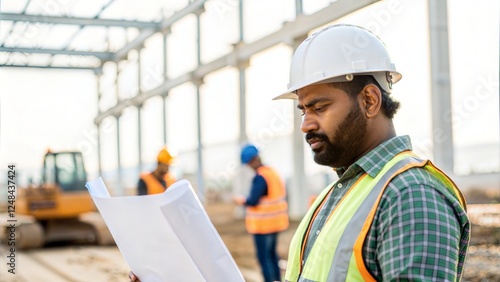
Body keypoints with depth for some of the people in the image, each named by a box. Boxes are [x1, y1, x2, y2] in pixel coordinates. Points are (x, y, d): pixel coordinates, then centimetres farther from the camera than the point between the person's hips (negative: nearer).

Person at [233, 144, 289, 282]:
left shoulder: (260, 178, -18)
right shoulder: (273, 172, 10)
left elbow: (253, 201, -22)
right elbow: (282, 195, 16)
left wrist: (242, 200, -5)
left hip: (263, 224, -10)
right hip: (274, 222, 10)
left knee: (264, 257, -5)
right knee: (272, 254, 20)